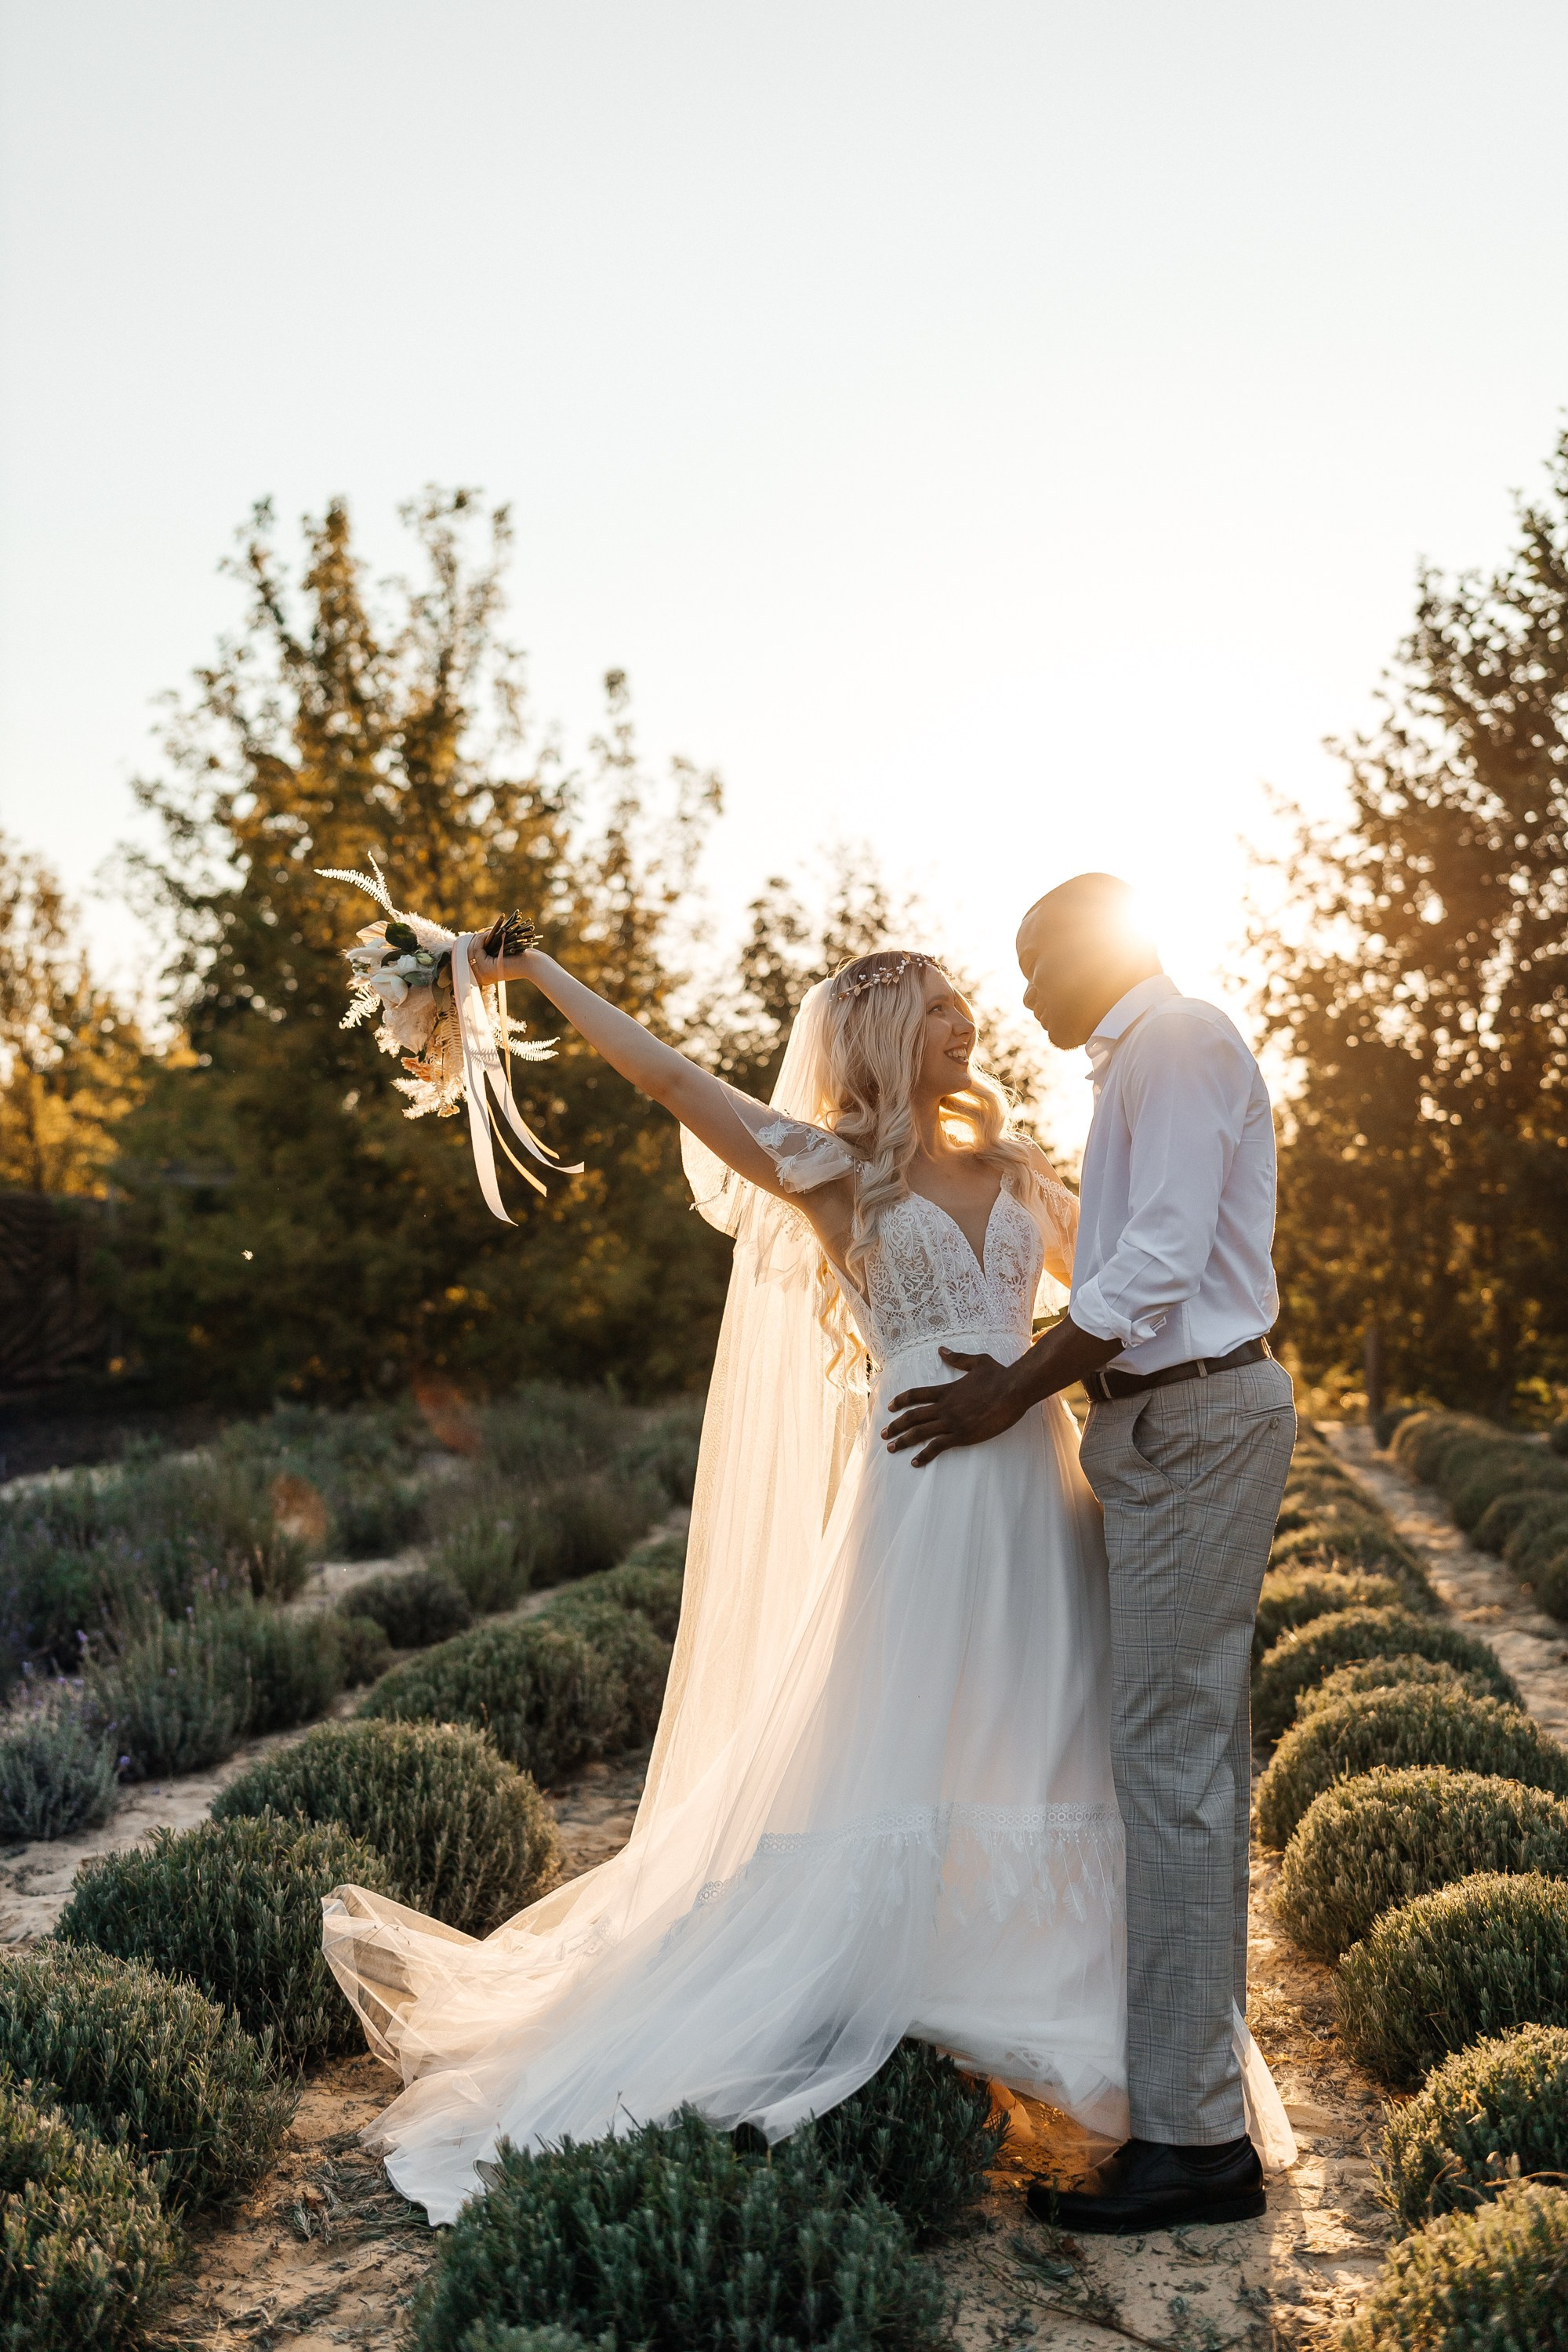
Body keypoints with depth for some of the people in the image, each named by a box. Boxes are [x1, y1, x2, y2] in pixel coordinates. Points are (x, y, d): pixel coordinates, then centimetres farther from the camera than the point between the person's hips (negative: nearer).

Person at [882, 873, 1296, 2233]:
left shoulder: (1176, 1042, -10)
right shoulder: (1156, 1054, 21)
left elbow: (1162, 1259, -20)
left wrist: (1015, 1393, -14)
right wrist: (1029, 1378, 13)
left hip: (1195, 1422, -10)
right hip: (1186, 1417, 10)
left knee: (1171, 1754, -9)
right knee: (1198, 1749, 15)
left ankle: (1193, 2133, -3)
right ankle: (1200, 2058, 26)